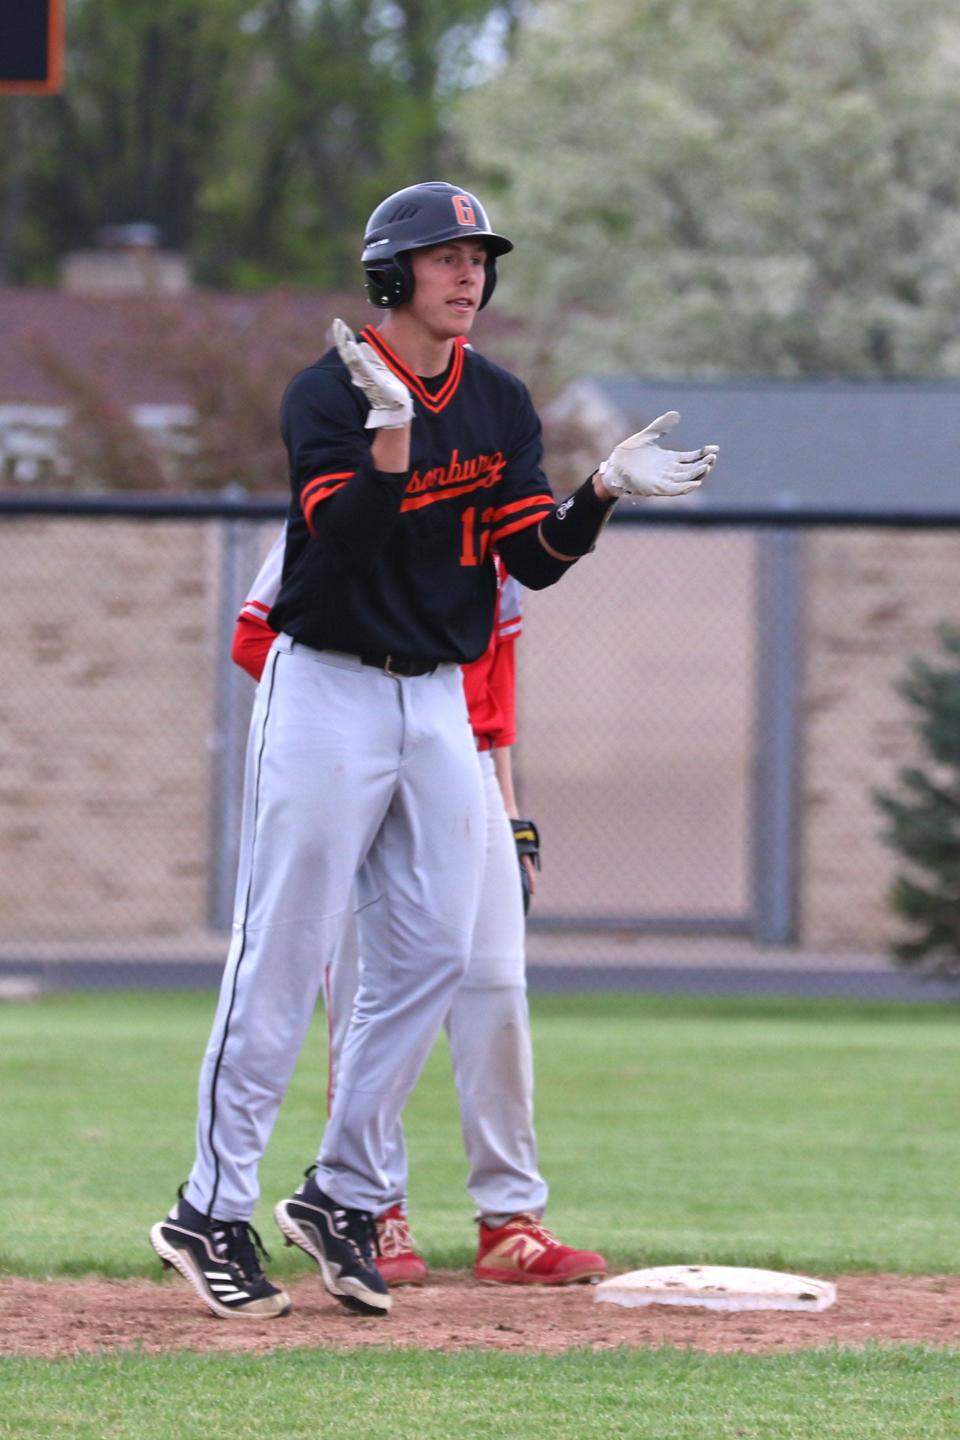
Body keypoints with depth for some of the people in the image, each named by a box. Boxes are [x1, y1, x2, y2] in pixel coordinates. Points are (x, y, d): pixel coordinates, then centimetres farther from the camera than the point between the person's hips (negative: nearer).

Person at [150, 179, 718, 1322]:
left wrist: (604, 492, -13)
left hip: (440, 702, 6)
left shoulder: (501, 404, 9)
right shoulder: (327, 394, -9)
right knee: (282, 956, -7)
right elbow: (345, 543, -21)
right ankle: (212, 1212, -2)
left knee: (431, 951, 3)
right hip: (326, 690, -6)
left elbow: (534, 559, 3)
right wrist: (393, 427, -33)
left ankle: (344, 1195, 14)